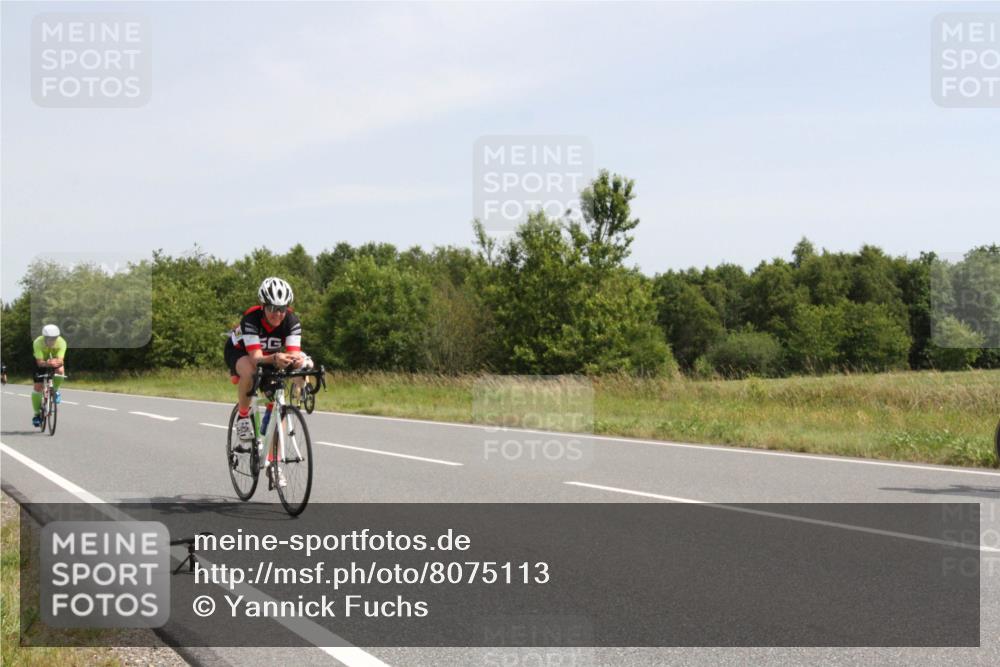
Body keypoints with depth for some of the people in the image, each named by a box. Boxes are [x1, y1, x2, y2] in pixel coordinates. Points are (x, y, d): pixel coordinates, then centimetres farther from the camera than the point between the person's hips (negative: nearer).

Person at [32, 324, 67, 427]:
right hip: (42, 362, 0)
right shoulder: (38, 342, -34)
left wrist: (56, 362, -62)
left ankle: (55, 391, -4)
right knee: (37, 387, -9)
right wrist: (47, 363, -60)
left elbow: (60, 360, -38)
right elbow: (39, 362, -38)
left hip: (55, 360, 0)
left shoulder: (61, 342, -31)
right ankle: (37, 414, 9)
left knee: (60, 370, -33)